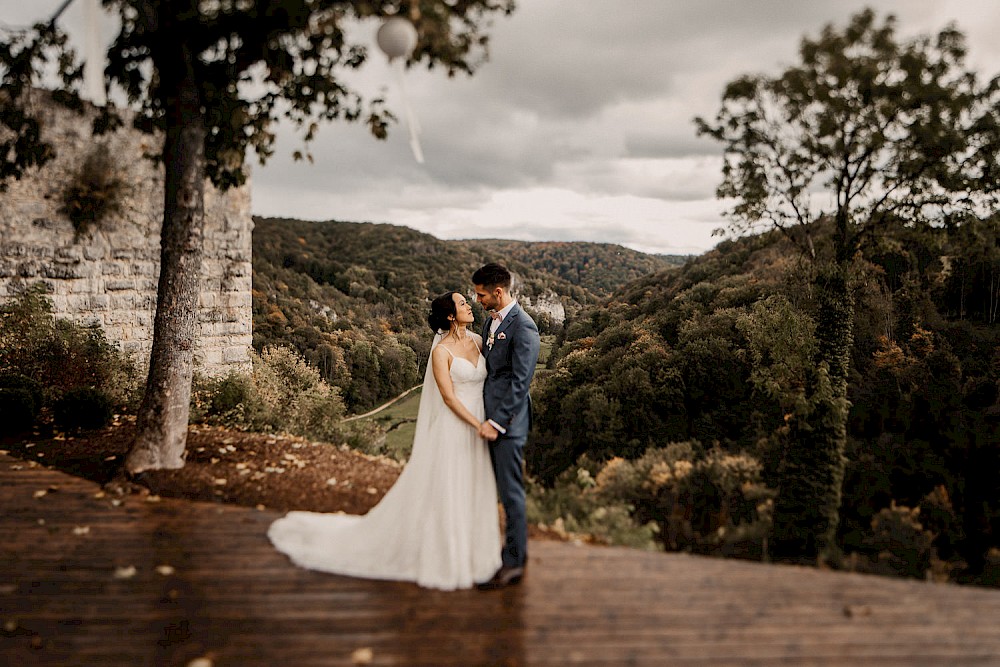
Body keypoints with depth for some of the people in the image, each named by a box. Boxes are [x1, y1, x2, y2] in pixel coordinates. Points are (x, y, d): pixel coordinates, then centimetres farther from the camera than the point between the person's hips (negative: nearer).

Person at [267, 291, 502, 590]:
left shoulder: (478, 340, 7)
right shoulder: (441, 351, -12)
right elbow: (448, 397, -15)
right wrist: (479, 426, -17)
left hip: (477, 429, 6)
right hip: (452, 429, -6)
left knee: (473, 494, 14)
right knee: (444, 494, 3)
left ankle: (467, 552, 28)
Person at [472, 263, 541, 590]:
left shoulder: (523, 327, -15)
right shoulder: (491, 320, 13)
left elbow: (520, 382, -18)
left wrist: (497, 422, -18)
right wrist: (486, 417, 14)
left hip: (508, 421, -9)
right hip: (489, 416, 9)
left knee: (511, 491, -1)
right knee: (494, 488, 14)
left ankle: (514, 562, 9)